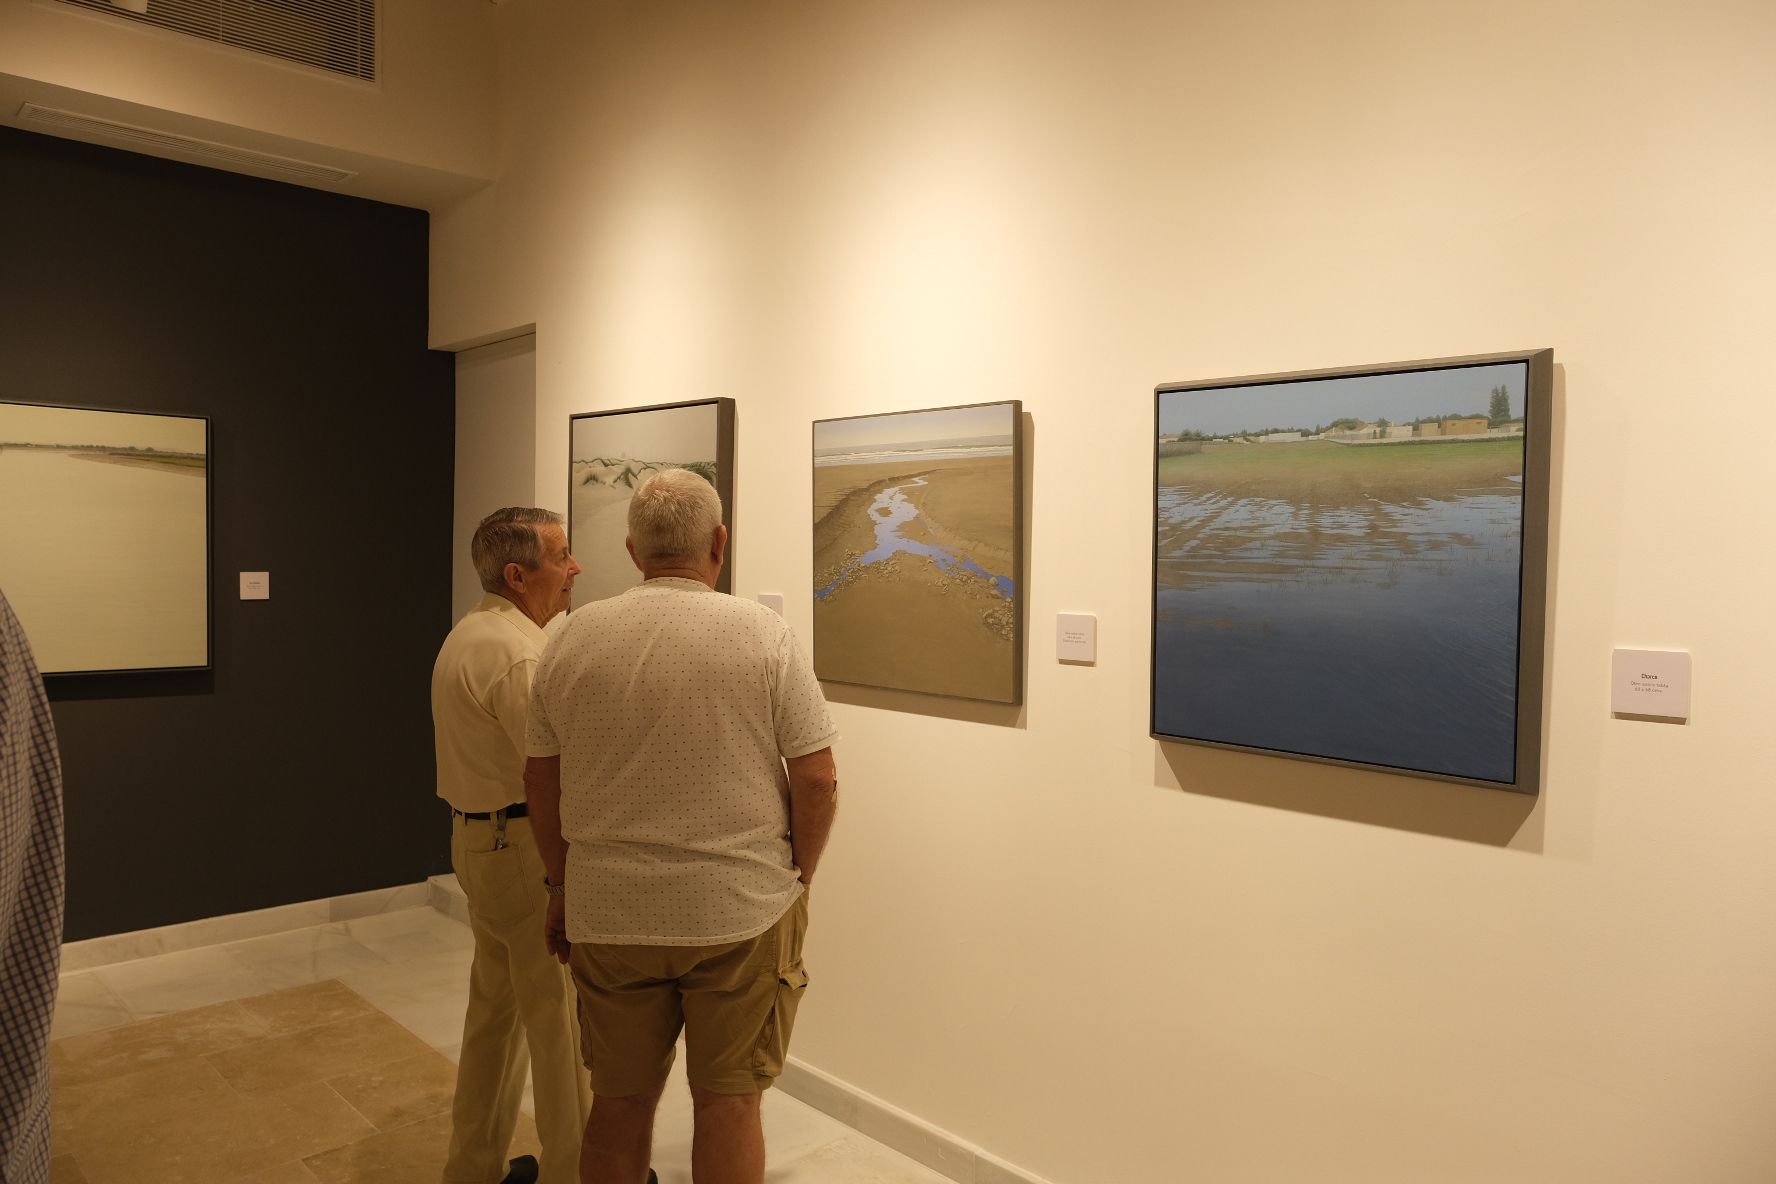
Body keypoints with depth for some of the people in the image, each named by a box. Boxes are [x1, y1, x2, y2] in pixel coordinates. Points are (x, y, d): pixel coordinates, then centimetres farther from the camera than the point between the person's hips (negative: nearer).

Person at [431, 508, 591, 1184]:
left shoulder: (469, 634, 11)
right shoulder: (518, 653, -21)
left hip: (477, 840, 10)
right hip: (526, 848, -10)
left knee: (496, 1006, 20)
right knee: (561, 1017, 3)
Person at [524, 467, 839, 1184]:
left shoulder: (573, 637, -1)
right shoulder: (762, 633, -9)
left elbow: (540, 781, 6)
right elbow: (816, 780, -9)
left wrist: (562, 886, 18)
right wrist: (796, 878, 6)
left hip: (608, 915, 3)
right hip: (741, 913, -2)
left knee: (620, 1102, 18)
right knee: (728, 1101, 12)